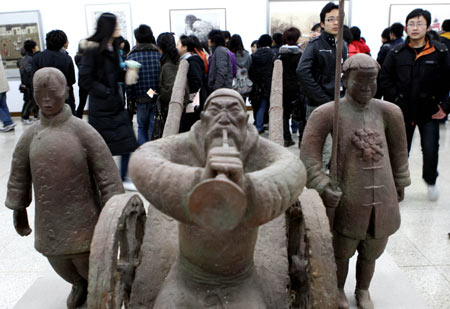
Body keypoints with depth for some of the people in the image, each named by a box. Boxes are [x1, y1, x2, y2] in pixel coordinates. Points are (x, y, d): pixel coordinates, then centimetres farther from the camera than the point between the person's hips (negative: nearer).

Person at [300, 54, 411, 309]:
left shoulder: (387, 111, 0)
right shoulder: (331, 113, -12)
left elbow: (398, 151, 12)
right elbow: (309, 154, -13)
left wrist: (400, 183, 16)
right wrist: (323, 186, -18)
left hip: (383, 199, 4)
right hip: (349, 199, -3)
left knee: (371, 252, 22)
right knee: (342, 252, 17)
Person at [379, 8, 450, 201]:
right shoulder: (397, 53, 0)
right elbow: (385, 78, 4)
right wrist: (394, 100, -4)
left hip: (430, 112, -1)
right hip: (403, 112, 1)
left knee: (431, 150, 0)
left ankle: (430, 181, 27)